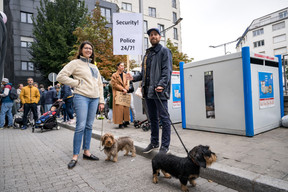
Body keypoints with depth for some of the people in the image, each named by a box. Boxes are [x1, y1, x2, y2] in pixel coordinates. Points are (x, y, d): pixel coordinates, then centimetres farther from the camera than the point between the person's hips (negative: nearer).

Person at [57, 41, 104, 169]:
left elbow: (99, 84, 21)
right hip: (81, 97, -6)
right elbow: (60, 76, -4)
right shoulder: (75, 63, 3)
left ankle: (86, 151, 18)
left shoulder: (94, 67, 21)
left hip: (94, 98, 6)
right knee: (81, 126, -9)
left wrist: (101, 101, 14)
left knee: (89, 126, 8)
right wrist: (76, 83, -7)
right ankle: (75, 156, 2)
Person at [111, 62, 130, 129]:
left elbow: (127, 83, 17)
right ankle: (120, 123, -6)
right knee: (119, 108, -9)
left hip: (124, 93, 6)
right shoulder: (114, 75, 1)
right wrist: (122, 89, -13)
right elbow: (114, 84, -8)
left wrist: (126, 89, -3)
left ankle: (125, 121, 11)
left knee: (126, 108, 3)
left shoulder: (124, 75, 19)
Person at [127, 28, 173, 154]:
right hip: (148, 91, 8)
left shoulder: (164, 51, 1)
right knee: (152, 118, 14)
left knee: (163, 118, -2)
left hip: (159, 91, -7)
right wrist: (134, 77, 7)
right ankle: (154, 143, 27)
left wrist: (161, 84, -24)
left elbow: (167, 70, -11)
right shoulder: (147, 53, 23)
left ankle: (165, 146, 8)